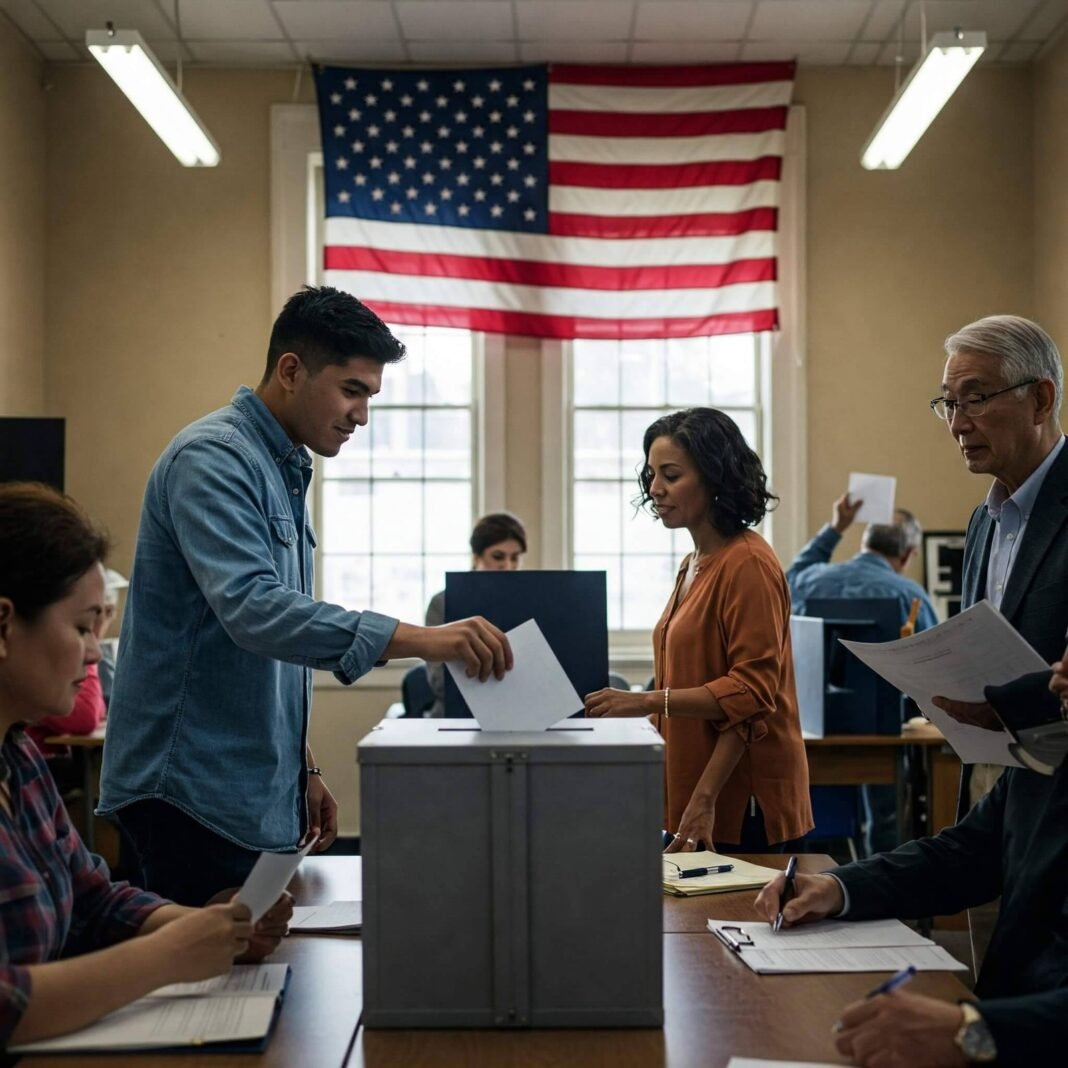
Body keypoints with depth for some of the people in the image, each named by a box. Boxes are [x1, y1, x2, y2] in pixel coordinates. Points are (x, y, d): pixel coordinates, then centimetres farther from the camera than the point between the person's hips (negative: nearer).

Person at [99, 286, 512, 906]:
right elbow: (252, 609, -30)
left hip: (256, 794, 9)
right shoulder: (213, 459, -15)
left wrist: (304, 769, 18)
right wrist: (419, 640, -37)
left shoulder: (286, 471, 14)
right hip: (194, 791, -9)